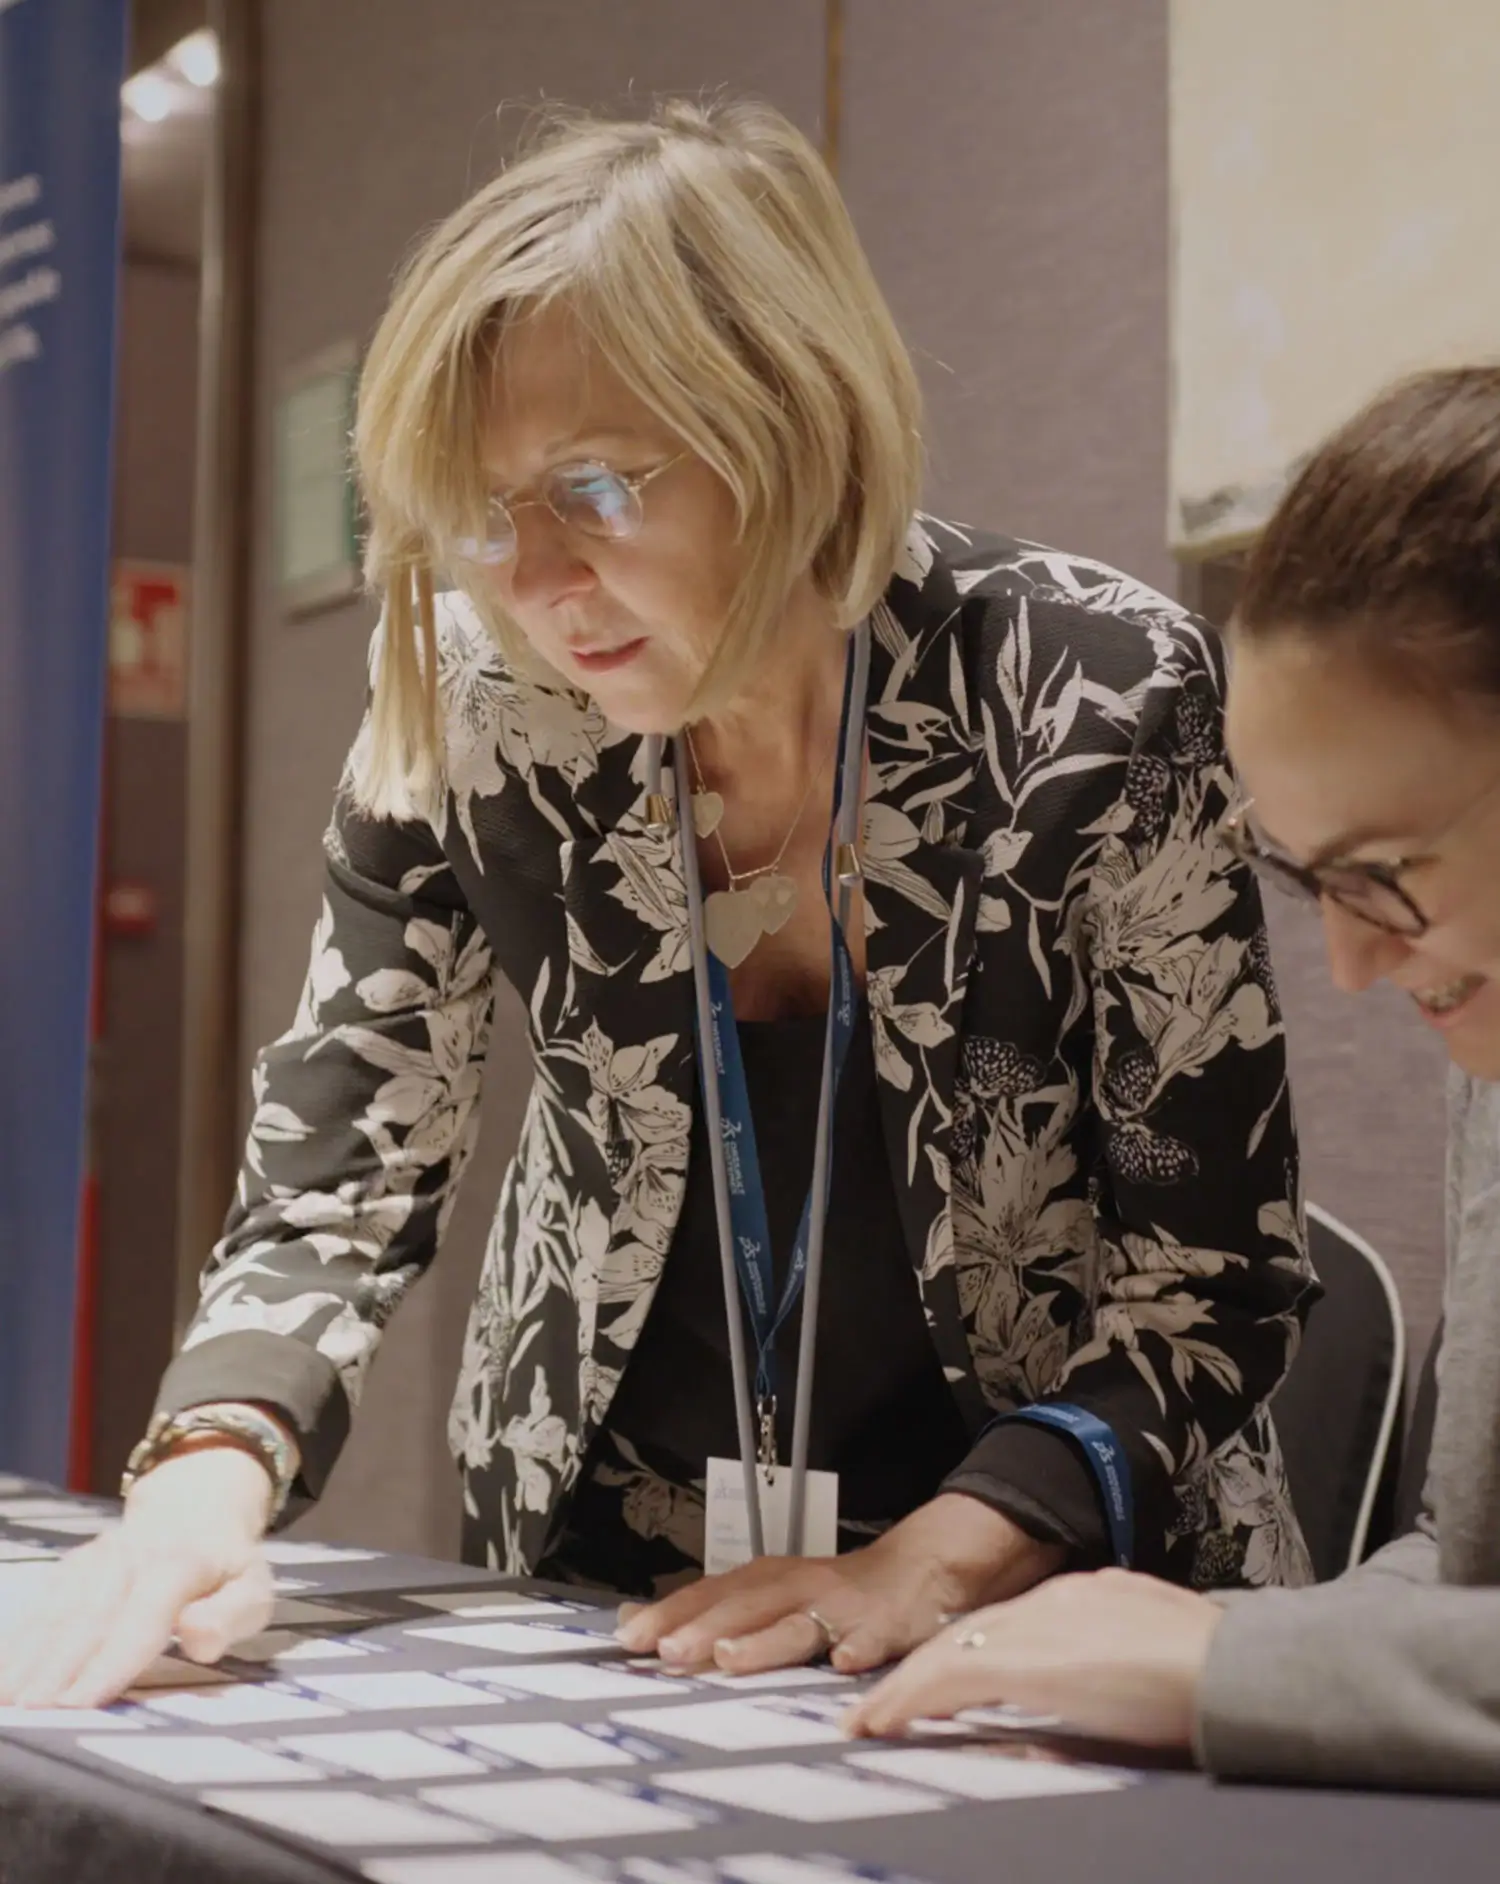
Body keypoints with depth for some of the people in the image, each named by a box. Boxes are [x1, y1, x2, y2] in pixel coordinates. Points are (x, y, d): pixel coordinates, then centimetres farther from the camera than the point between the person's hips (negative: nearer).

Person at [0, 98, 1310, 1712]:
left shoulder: (1098, 700, -16)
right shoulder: (470, 704, -10)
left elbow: (1214, 1264, -11)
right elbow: (333, 1178, -3)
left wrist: (937, 1563, -23)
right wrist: (211, 1474, -21)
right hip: (609, 1602, 2)